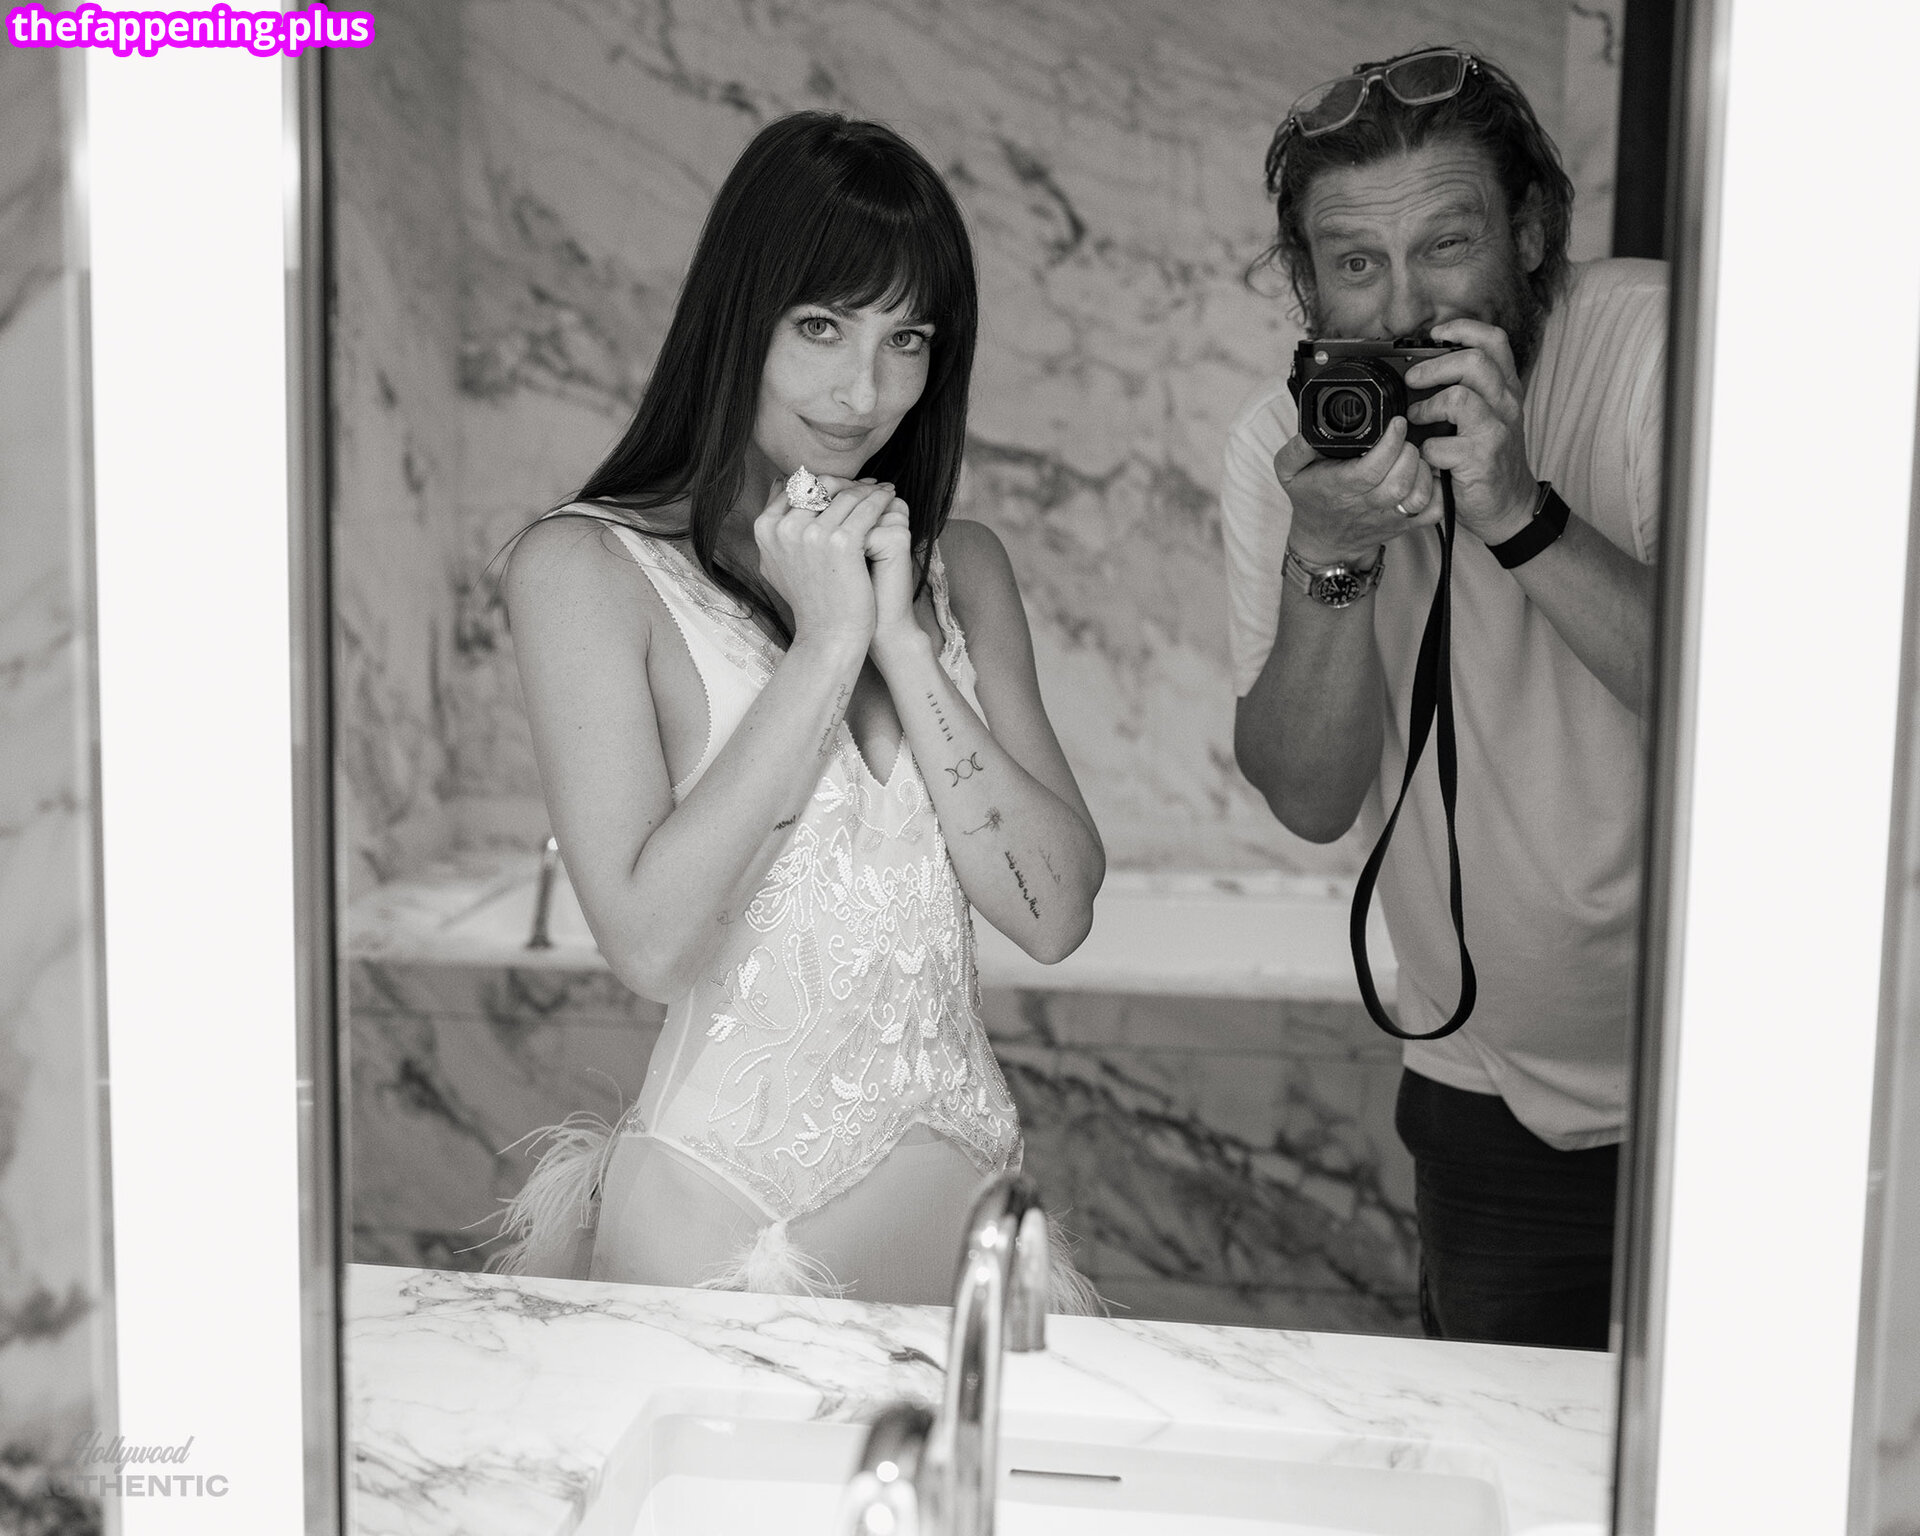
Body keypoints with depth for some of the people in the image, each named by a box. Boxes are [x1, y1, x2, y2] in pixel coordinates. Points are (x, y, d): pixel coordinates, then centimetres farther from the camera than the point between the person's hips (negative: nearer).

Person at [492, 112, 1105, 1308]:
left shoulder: (960, 566, 6)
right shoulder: (585, 566, -8)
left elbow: (1055, 914, -4)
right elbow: (650, 941, -18)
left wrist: (900, 638, -12)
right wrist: (824, 642, -17)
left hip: (963, 1200, 5)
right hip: (717, 1230, -4)